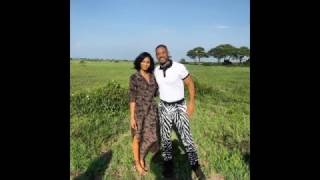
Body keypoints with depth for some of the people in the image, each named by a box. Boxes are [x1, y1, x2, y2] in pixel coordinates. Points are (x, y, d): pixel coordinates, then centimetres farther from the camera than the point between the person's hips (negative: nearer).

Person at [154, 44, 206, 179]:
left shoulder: (179, 67, -16)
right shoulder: (156, 71, -2)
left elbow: (190, 83, -7)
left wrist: (192, 103, -11)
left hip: (179, 107, -3)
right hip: (164, 107, 4)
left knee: (186, 136, 0)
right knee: (165, 137, 10)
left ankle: (195, 165, 22)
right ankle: (168, 164, 31)